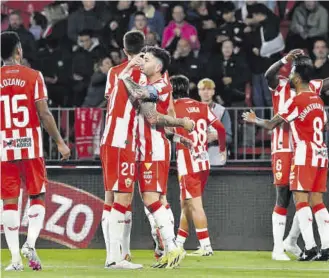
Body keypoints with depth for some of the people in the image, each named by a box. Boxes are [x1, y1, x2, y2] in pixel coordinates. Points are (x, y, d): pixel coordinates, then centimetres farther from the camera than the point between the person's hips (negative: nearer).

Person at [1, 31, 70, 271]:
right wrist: (60, 142, 2)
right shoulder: (33, 76, -3)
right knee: (37, 197, 11)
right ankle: (30, 243, -10)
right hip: (31, 147, -1)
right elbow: (44, 114, -6)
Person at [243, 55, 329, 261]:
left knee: (301, 198, -9)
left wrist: (254, 120, 13)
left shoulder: (296, 101, -10)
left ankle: (310, 247, -19)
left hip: (305, 154, -7)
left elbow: (270, 125, -4)